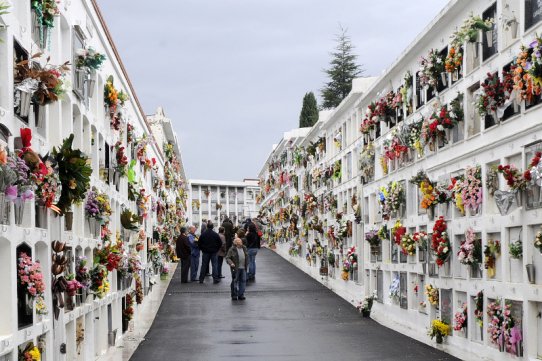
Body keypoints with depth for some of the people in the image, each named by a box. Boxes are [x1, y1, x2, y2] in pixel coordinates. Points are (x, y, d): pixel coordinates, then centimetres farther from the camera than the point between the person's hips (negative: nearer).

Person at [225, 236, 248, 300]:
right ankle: (234, 295, 10)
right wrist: (231, 263, -24)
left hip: (243, 268, 5)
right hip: (235, 268, -5)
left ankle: (241, 295, 14)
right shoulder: (232, 249, -7)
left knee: (243, 281, 5)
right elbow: (227, 258, -8)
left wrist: (246, 265, 14)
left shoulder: (244, 248, 12)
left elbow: (247, 257, 21)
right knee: (235, 281, 1)